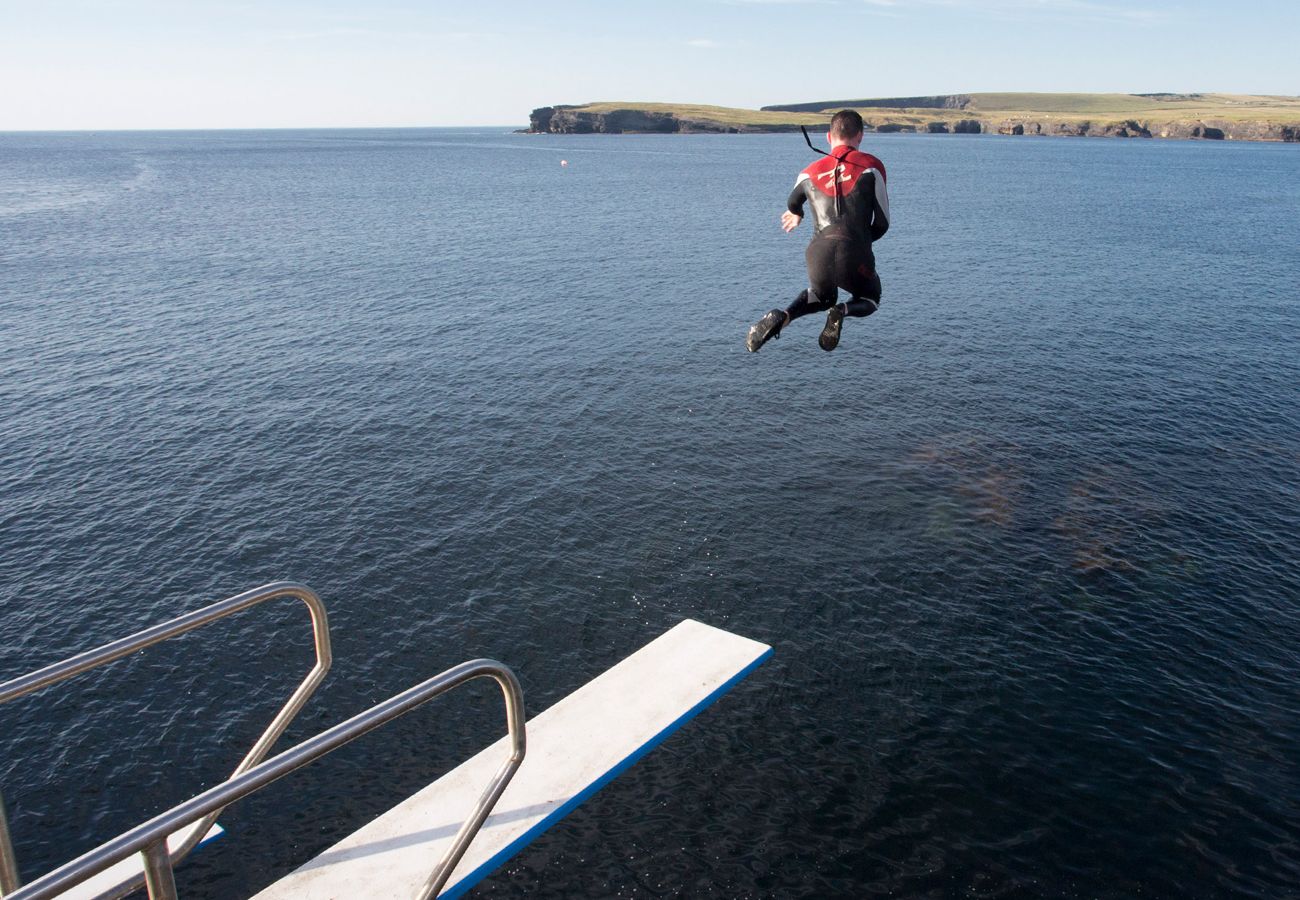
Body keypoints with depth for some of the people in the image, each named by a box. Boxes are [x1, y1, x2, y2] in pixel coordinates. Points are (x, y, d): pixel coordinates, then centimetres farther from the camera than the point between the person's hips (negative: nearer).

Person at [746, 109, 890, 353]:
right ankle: (843, 311, -10)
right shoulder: (871, 167, 5)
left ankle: (782, 317, 3)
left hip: (819, 252, 3)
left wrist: (796, 215, 62)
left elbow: (792, 204, 37)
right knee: (870, 300, 26)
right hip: (855, 254, -3)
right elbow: (883, 223, 6)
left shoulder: (810, 172, 15)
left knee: (822, 296, 33)